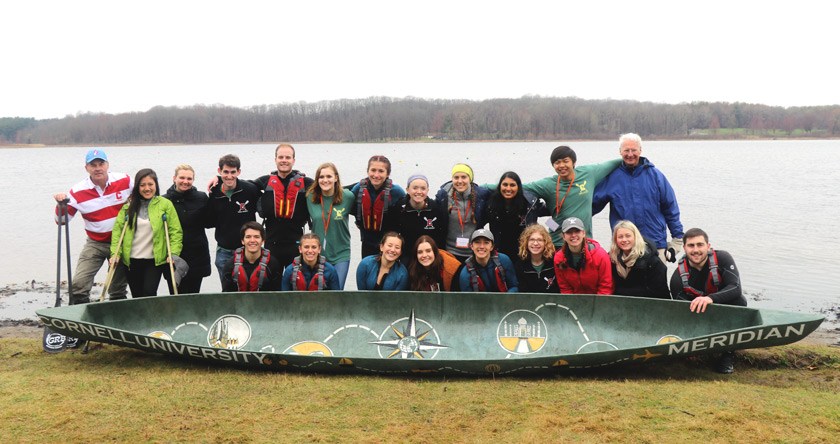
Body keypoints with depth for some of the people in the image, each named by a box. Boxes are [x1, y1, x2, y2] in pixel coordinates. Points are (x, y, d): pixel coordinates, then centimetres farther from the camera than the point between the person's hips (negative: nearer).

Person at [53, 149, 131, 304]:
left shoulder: (125, 181, -7)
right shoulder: (78, 192, -9)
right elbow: (62, 220, -4)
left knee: (118, 291, 9)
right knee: (78, 285, -16)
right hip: (95, 243, 0)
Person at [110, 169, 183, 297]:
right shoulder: (129, 205, 4)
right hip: (131, 260, 3)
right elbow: (117, 228, 1)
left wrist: (174, 253, -13)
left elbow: (176, 231, -3)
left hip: (155, 260, -2)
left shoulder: (165, 204, -2)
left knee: (149, 293, -13)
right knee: (137, 296, 9)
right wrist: (115, 253, -8)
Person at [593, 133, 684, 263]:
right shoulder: (611, 178, 4)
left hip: (656, 246, 1)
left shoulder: (655, 175, 6)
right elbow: (593, 204, 7)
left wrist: (677, 238, 6)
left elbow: (671, 209, 8)